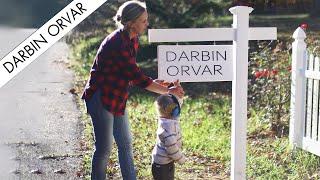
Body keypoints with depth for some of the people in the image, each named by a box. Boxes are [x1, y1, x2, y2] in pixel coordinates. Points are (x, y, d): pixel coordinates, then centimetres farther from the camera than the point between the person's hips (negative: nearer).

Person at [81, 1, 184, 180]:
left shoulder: (133, 40, 3)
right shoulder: (117, 44, -26)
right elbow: (137, 77, -26)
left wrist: (152, 82, -1)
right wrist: (168, 91, -20)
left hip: (117, 98, 9)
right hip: (101, 98, -9)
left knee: (125, 144, 13)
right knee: (104, 148, 1)